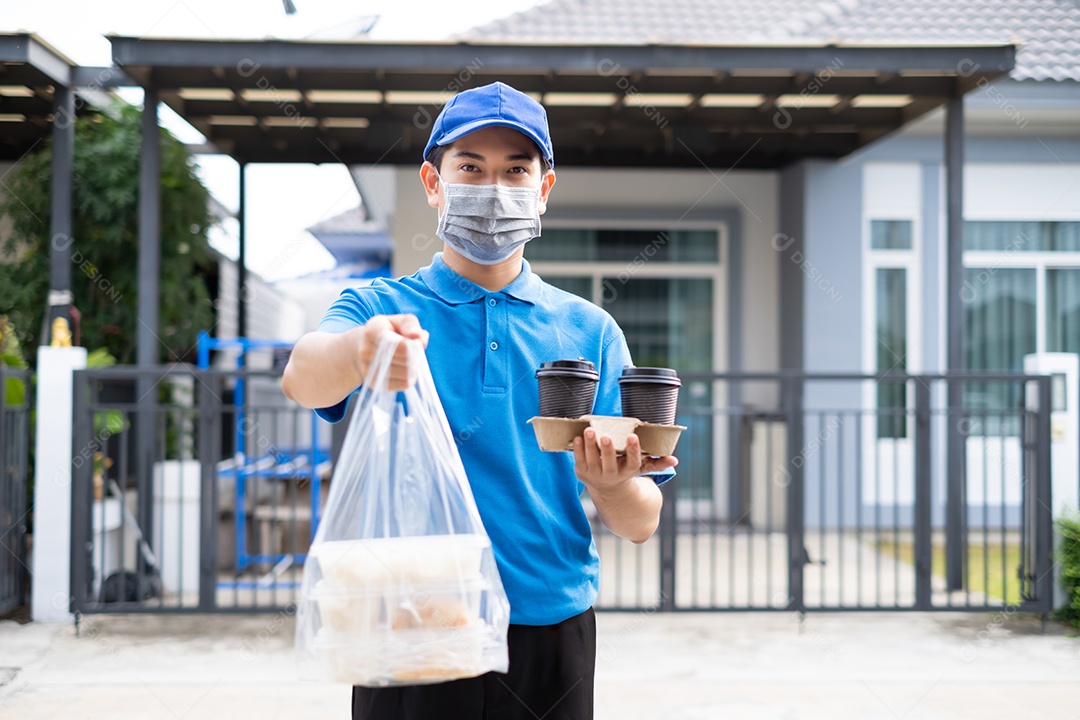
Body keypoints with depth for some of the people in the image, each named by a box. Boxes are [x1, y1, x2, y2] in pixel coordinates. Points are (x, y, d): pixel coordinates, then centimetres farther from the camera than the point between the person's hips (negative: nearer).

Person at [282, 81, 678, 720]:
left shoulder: (590, 331, 6)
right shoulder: (381, 307, 2)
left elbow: (641, 525, 4)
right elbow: (303, 379, -21)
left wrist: (610, 484, -19)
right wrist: (358, 350, -44)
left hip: (551, 636, 2)